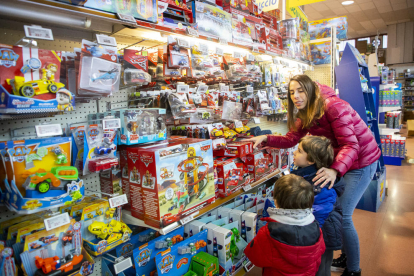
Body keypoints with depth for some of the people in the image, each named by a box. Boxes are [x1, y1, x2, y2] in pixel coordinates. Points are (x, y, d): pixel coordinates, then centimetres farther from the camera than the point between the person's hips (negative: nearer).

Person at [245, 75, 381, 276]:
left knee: (341, 215, -8)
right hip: (340, 161, 8)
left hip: (362, 161, -8)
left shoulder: (333, 107, -26)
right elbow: (290, 139, -2)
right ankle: (346, 256, 31)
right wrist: (265, 138, -16)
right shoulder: (305, 115, 0)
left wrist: (335, 170, -47)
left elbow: (350, 145, -31)